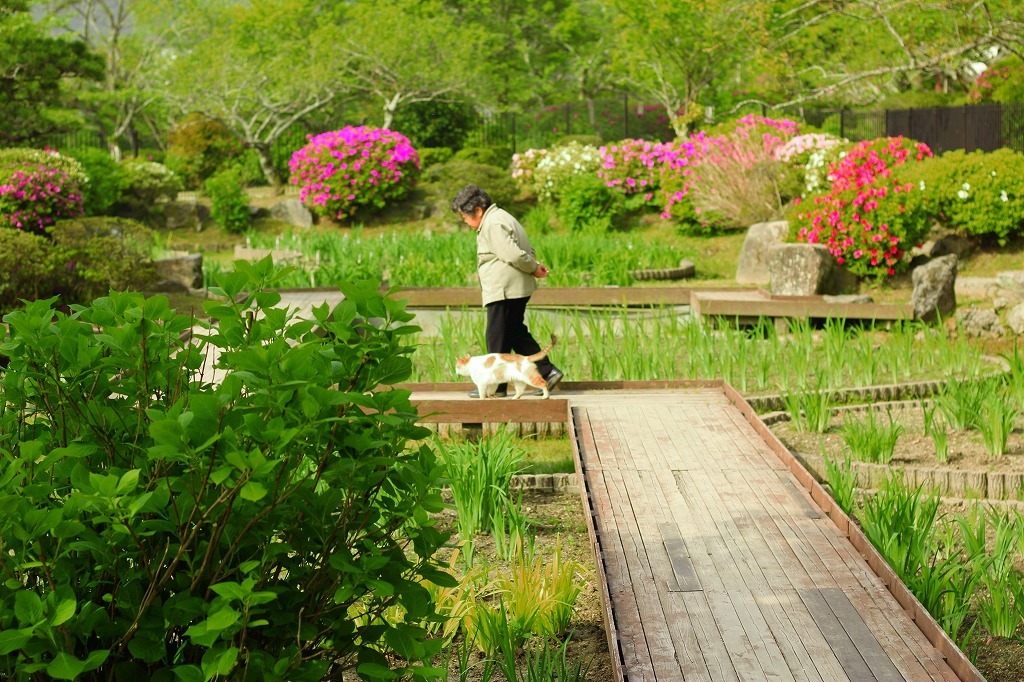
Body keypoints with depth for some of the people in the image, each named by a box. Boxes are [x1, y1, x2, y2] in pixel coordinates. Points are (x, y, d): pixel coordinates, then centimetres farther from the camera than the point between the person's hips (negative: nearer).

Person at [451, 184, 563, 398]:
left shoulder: (493, 225, -17)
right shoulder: (498, 218, 18)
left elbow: (513, 255, -23)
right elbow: (525, 250, 21)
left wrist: (533, 268, -8)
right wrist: (534, 265, 4)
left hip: (504, 291, -11)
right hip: (514, 289, 11)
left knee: (497, 339, -2)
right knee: (517, 334, 15)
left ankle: (496, 386, 5)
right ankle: (547, 371, 13)